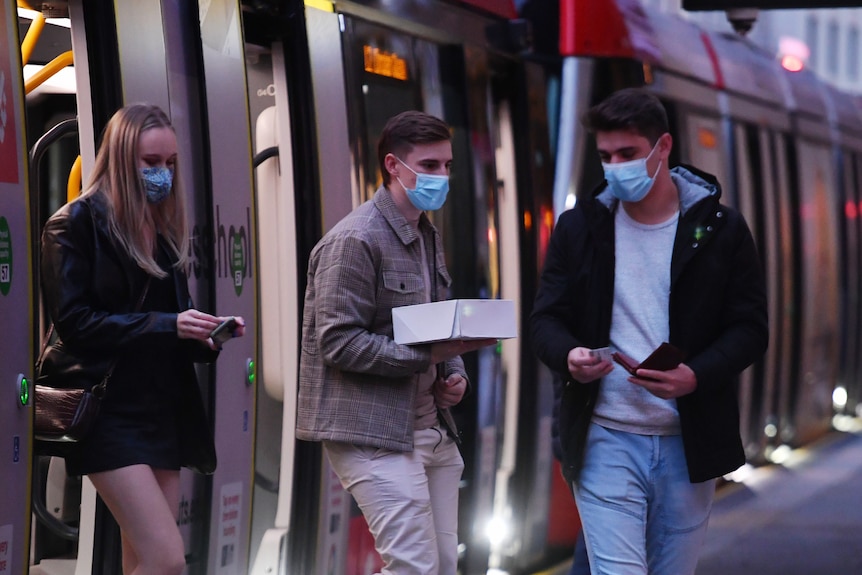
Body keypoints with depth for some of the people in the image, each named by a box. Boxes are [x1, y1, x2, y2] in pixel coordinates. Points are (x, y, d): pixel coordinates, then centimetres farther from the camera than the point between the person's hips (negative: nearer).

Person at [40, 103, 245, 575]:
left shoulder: (164, 230, 15)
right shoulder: (76, 224, -6)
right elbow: (73, 323, -13)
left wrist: (205, 332, -1)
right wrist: (165, 325, -18)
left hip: (164, 411, 7)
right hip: (110, 413, -7)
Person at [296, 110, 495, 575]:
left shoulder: (428, 236, 16)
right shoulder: (355, 240, -13)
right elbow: (338, 342, -18)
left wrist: (454, 372, 4)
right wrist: (428, 354, -23)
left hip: (429, 428, 9)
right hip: (374, 433, -9)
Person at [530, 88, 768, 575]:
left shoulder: (720, 228, 2)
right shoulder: (580, 227, 5)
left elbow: (749, 328, 0)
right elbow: (547, 318, 7)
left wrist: (696, 376, -19)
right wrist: (568, 356, -18)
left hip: (689, 443, 1)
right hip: (606, 442, -1)